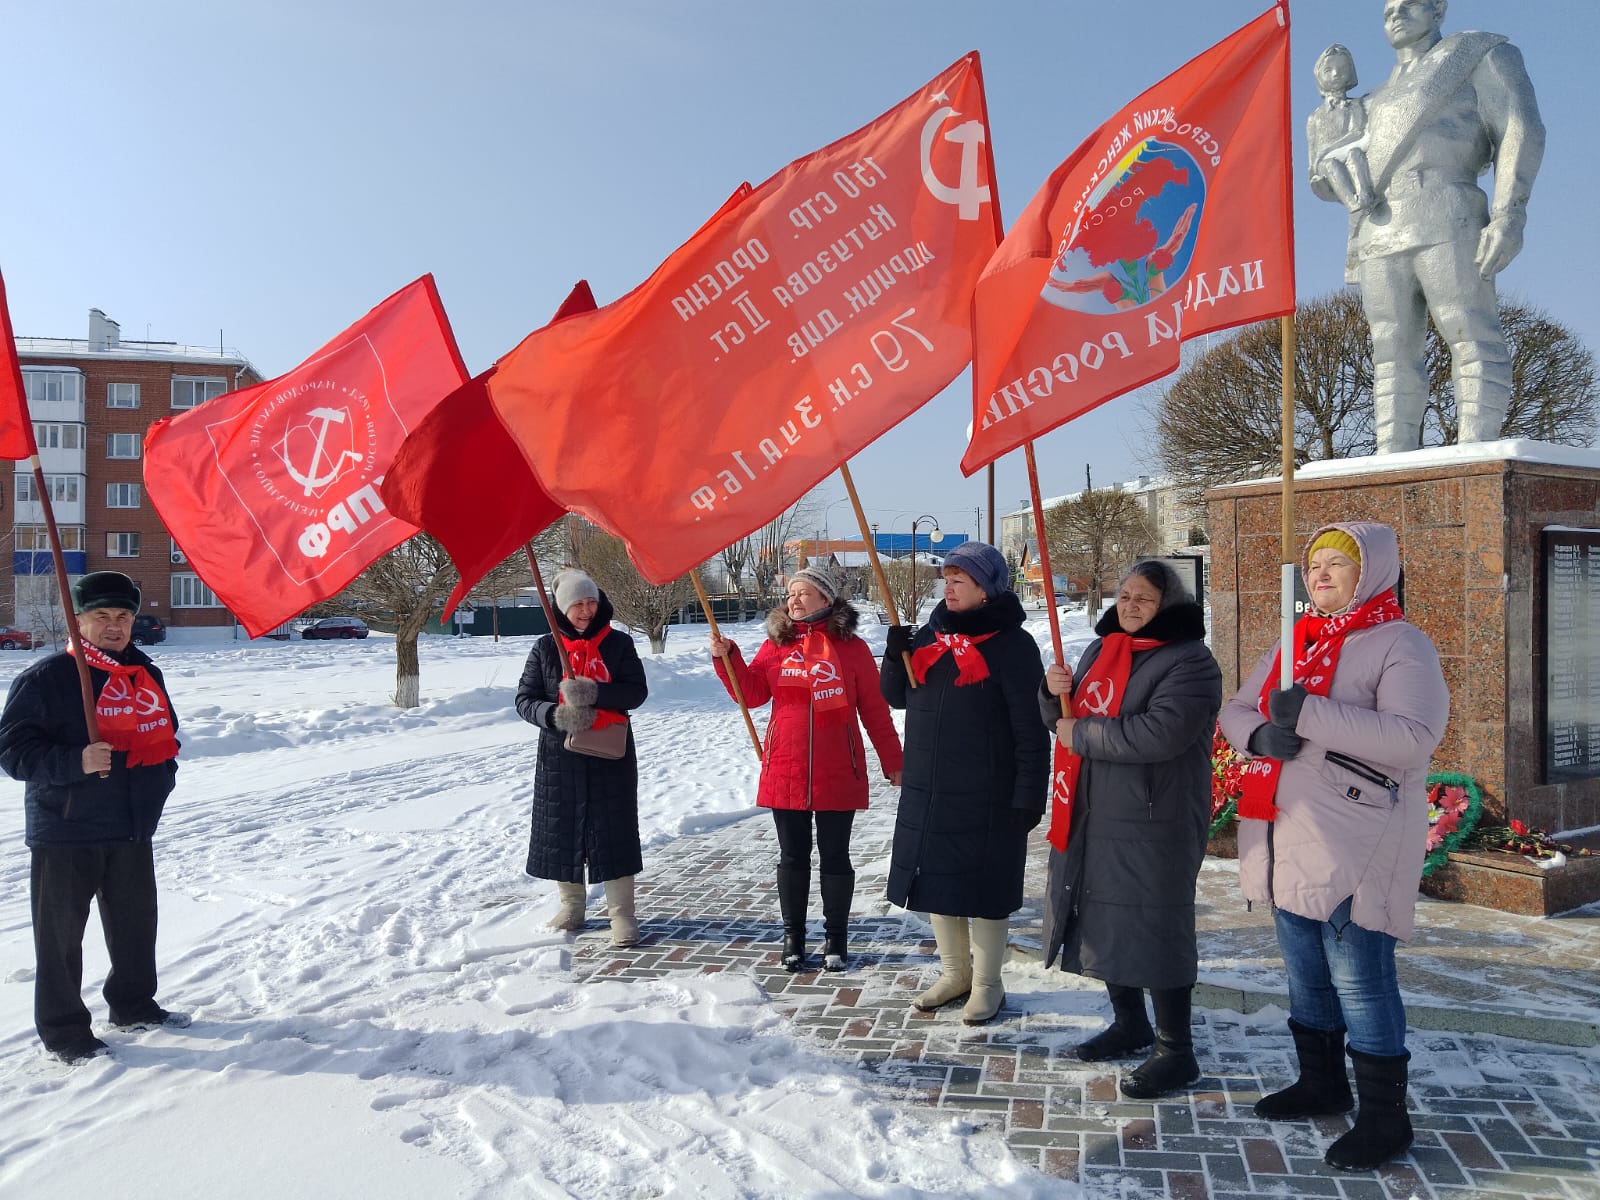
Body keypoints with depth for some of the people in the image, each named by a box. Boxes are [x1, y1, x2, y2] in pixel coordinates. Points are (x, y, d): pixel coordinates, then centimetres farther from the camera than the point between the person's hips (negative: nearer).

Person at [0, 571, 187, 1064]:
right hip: (65, 832, -6)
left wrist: (159, 782, 9)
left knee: (136, 922, 17)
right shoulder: (46, 677, -11)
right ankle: (63, 1031, 17)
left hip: (132, 829, 6)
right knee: (61, 934, 3)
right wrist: (75, 763, -28)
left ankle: (134, 1005, 34)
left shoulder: (147, 676, 8)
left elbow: (165, 737, 22)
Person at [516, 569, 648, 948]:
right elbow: (524, 700, 2)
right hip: (560, 756, 2)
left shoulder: (618, 643, 1)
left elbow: (637, 691, -7)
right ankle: (572, 906, 26)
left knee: (614, 830, -1)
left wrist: (594, 693, -23)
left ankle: (621, 913, 7)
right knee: (562, 828, 8)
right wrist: (555, 715, -19)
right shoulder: (546, 648, 3)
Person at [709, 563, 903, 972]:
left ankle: (836, 938, 22)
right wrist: (726, 658, -11)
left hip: (838, 775, -2)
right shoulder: (777, 644, 6)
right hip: (785, 772, 2)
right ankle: (793, 936, 23)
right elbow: (751, 692, 2)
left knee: (835, 856, 8)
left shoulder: (851, 647, -2)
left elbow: (875, 709, 1)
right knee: (792, 856, 11)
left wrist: (892, 761, 2)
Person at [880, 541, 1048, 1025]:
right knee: (936, 881, 15)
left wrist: (1029, 797, -14)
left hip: (985, 797, -6)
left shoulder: (1011, 644, -10)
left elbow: (1031, 729, -12)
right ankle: (955, 973, 33)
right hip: (925, 791, 6)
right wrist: (895, 654, -4)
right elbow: (897, 697, 14)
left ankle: (987, 984, 24)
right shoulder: (930, 635, 8)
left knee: (981, 887, 5)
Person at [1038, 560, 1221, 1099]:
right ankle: (1129, 1023, 36)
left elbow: (1159, 732, -27)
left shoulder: (1190, 662, -12)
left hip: (1153, 825, -8)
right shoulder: (1101, 650, 13)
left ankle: (1176, 1052, 12)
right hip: (1092, 817, 8)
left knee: (1155, 929, -2)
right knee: (1105, 920, 17)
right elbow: (1063, 717, 18)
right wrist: (1055, 690, -5)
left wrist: (1081, 734, -18)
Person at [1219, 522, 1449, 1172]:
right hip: (1288, 840, 8)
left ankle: (1385, 1114, 15)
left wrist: (1309, 714, -27)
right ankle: (1322, 1082, 36)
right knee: (1305, 970, 18)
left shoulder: (1401, 645, -9)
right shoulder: (1294, 643, 14)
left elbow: (1413, 738, -23)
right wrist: (1259, 735, -10)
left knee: (1359, 978, -1)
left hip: (1356, 847, -7)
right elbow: (1235, 710, 13)